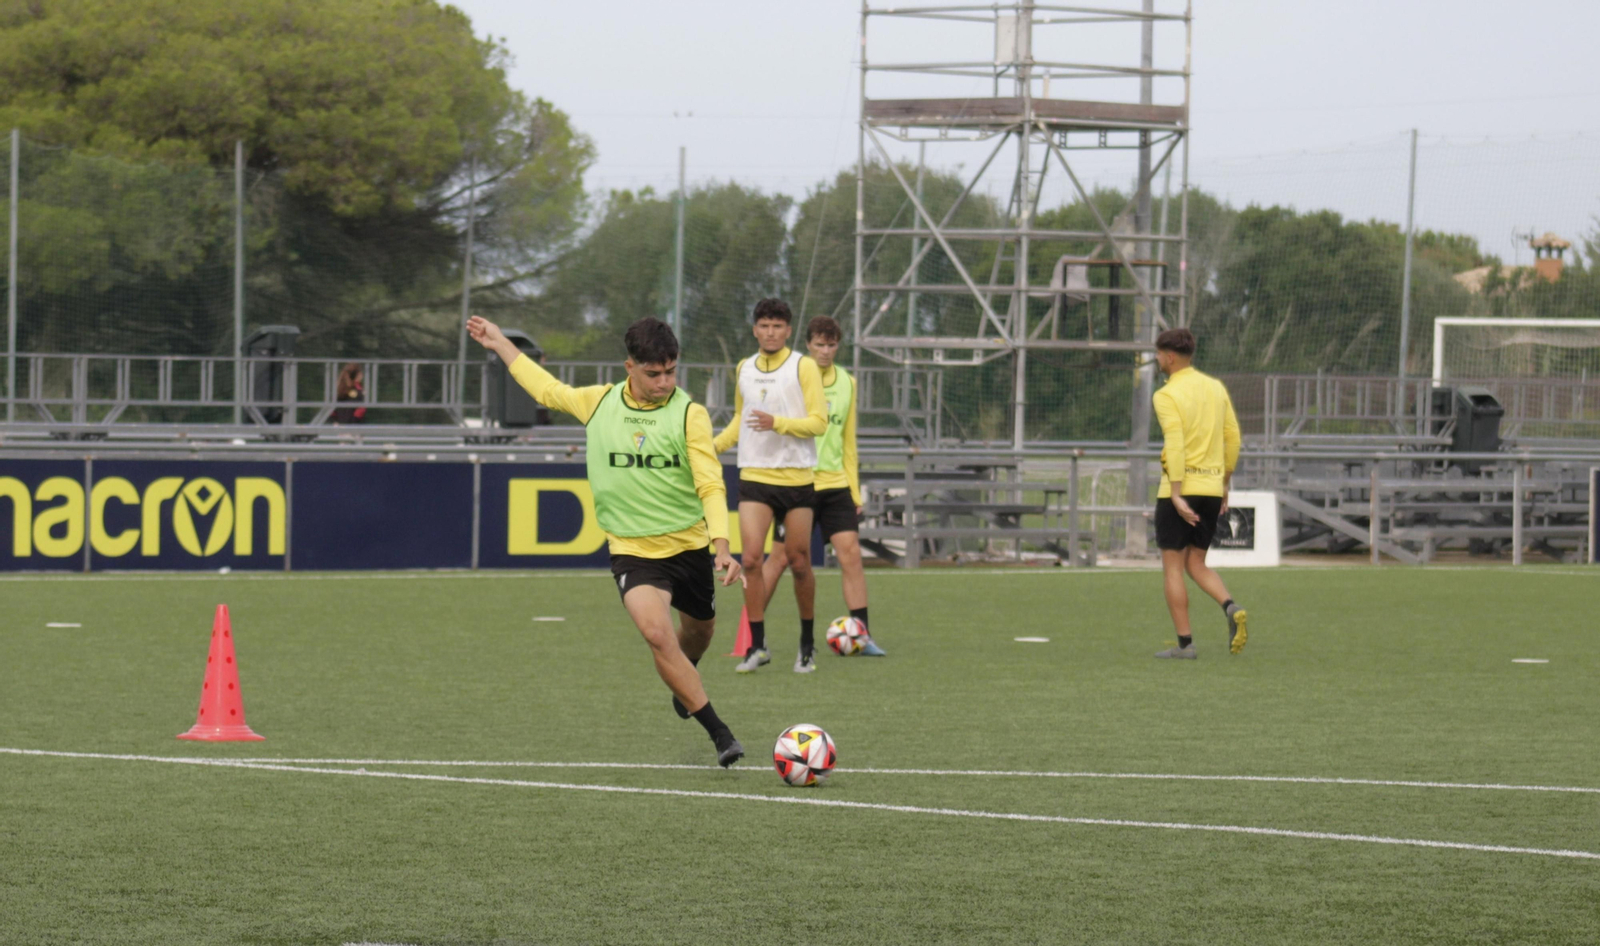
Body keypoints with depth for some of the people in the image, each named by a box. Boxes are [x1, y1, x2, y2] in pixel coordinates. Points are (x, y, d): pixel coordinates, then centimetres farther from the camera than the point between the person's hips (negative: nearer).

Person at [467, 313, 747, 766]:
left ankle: (684, 685, 58)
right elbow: (548, 390, 19)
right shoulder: (598, 402, -1)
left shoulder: (689, 414, -9)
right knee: (657, 632, -23)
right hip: (633, 552, -1)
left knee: (698, 630, 20)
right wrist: (500, 345, 26)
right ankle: (719, 734, -19)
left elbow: (710, 484, -14)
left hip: (690, 546, 1)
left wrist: (721, 546, -27)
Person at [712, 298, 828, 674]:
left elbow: (819, 422, -9)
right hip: (754, 475, 3)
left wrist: (778, 423, -23)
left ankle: (807, 644, 20)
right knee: (751, 558, -11)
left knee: (799, 562, 3)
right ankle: (757, 645, -6)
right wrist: (712, 446, 13)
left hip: (797, 477, -3)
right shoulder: (744, 370, 11)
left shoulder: (803, 367, -3)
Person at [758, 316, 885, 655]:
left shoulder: (846, 383, 12)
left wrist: (855, 491, 16)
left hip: (835, 483, 4)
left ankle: (862, 635, -3)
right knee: (781, 557, -2)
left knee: (851, 552, -5)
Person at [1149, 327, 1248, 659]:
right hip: (1212, 488, 6)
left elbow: (1175, 444, -19)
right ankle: (1231, 608, -11)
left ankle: (1184, 643, 1)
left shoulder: (1167, 395, -10)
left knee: (1173, 568, 3)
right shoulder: (1216, 388, 10)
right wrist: (1224, 485, 20)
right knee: (1197, 564, 15)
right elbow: (1232, 438, 12)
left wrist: (1176, 495, -21)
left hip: (1181, 486, -6)